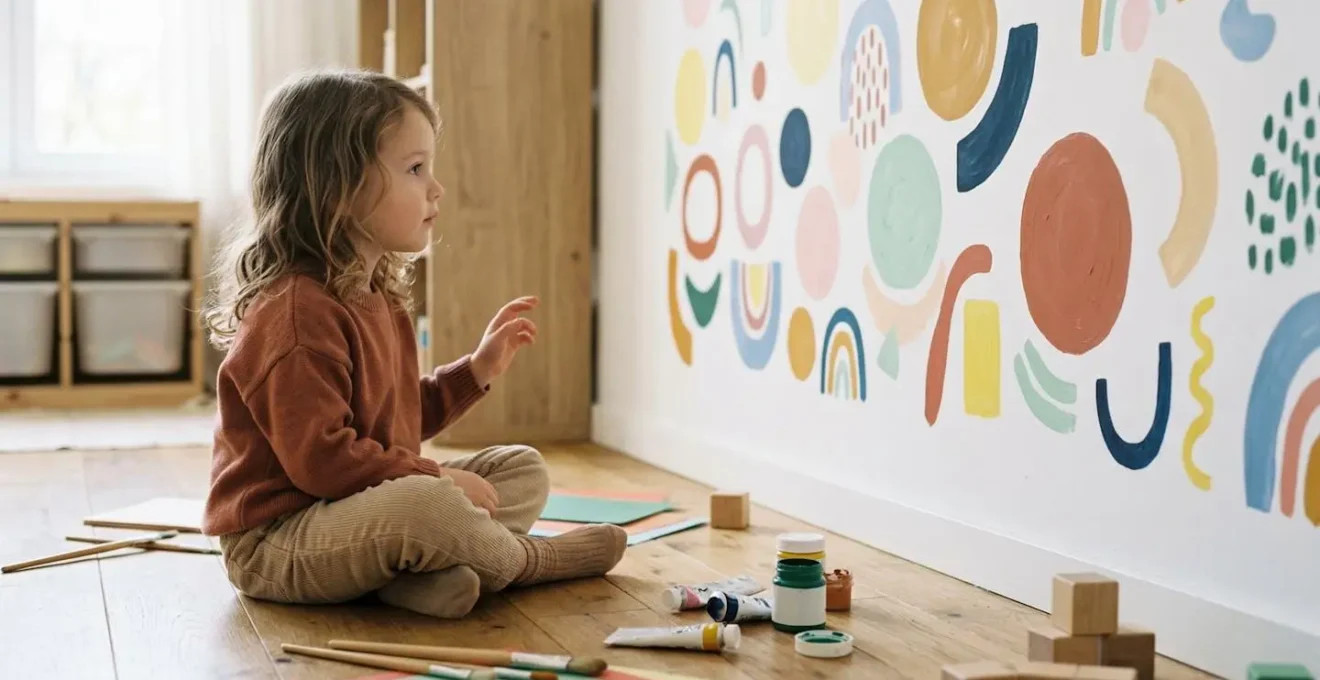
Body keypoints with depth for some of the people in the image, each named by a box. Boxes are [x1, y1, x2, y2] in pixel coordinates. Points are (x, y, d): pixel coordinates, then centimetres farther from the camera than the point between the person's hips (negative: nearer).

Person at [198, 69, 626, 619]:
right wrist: (436, 478, -22)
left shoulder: (376, 296, 12)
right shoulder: (296, 312, -22)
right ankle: (530, 561, -5)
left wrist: (476, 370, 12)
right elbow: (320, 459, -28)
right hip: (273, 544, -11)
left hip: (362, 511, 11)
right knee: (425, 506, -38)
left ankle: (419, 572, -17)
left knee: (524, 470, 10)